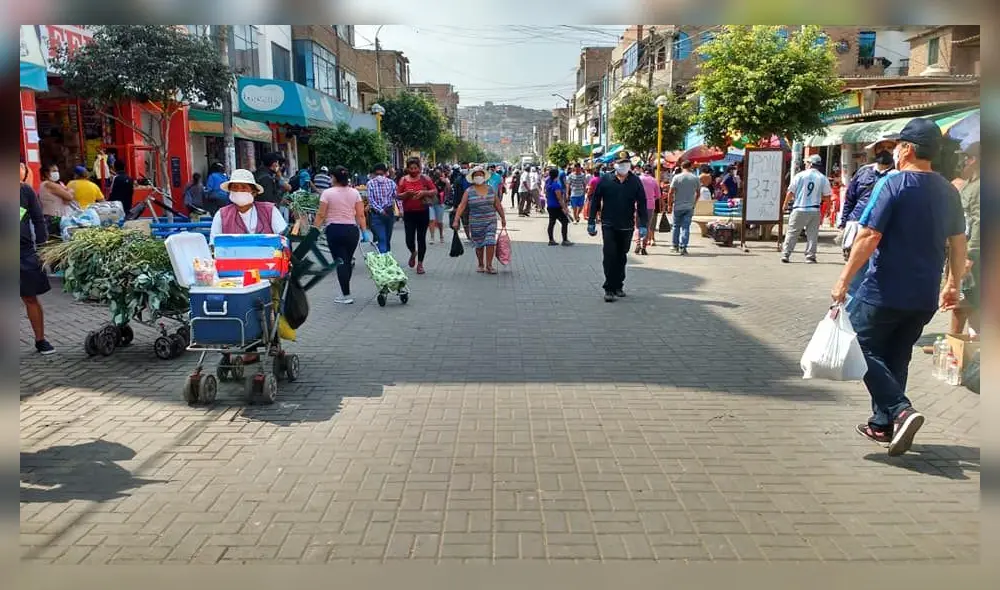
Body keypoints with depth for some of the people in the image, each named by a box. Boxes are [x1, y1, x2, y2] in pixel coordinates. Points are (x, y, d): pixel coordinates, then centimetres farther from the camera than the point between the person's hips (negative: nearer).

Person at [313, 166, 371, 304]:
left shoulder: (327, 193, -4)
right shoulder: (355, 192, 4)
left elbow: (321, 215, -7)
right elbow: (360, 215, 1)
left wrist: (315, 229, 0)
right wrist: (364, 230, 6)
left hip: (334, 230, -3)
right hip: (352, 230, 3)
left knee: (340, 262, 0)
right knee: (348, 261, 13)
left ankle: (346, 295, -1)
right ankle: (345, 292, 20)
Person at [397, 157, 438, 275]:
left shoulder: (425, 178, 2)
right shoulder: (403, 180, 3)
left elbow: (435, 191, 1)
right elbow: (398, 195, 3)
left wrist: (424, 192, -16)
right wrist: (407, 194, -16)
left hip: (423, 212, -1)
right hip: (409, 213, 1)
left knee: (421, 238, 2)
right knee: (409, 239, -3)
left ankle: (420, 263, 13)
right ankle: (413, 253, 32)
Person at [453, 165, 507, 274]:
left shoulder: (491, 188, 5)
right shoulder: (469, 191, -2)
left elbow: (498, 205, 10)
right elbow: (461, 206, -8)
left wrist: (503, 218, 12)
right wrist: (456, 220, -17)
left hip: (490, 221, 1)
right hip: (476, 223, -1)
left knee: (490, 242, -9)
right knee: (479, 245, 6)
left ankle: (489, 265, 0)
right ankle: (480, 265, 23)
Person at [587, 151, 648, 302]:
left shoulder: (635, 182, 2)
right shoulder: (605, 180, -2)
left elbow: (642, 204, 3)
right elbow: (595, 201, 2)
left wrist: (643, 225, -2)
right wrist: (591, 222, 0)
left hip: (626, 227, 2)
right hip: (609, 225, -2)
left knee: (621, 257, 13)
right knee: (610, 256, -8)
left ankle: (618, 286, 25)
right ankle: (609, 289, -4)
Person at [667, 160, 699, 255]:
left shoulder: (677, 177, -6)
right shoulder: (696, 178, 2)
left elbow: (671, 192, -8)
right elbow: (697, 193, 10)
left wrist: (669, 205, 0)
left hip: (678, 206, -1)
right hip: (689, 207, 1)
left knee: (676, 226, 13)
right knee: (686, 227, 2)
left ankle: (675, 246, 22)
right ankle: (683, 247, -5)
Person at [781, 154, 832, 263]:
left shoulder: (800, 175, -3)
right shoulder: (823, 178, 1)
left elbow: (790, 192, 0)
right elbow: (827, 195, 4)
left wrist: (785, 204, 13)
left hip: (799, 210, -1)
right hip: (814, 210, 1)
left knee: (792, 232, 4)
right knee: (812, 234, 7)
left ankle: (785, 254, 1)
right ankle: (810, 256, 6)